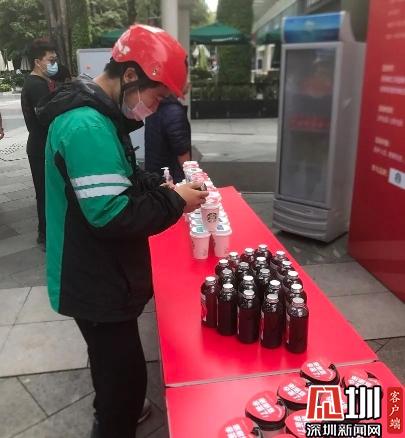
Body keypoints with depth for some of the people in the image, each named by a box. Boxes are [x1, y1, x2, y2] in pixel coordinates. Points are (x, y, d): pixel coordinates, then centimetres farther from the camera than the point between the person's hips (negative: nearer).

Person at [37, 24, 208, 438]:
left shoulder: (94, 113, 8)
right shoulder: (88, 126, -26)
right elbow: (113, 216, -31)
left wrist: (161, 185, 2)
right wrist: (174, 201, -18)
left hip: (97, 275, 11)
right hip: (96, 282, -10)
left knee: (113, 367, 28)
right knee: (126, 377, 5)